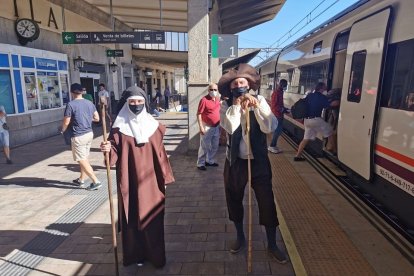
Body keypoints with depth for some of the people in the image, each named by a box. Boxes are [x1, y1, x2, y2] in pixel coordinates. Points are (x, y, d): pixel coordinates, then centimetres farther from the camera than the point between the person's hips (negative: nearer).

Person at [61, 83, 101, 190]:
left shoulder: (71, 104, -14)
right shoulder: (89, 103, 4)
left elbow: (66, 122, -10)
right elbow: (97, 118, 9)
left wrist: (62, 130, 10)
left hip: (78, 136, -7)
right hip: (89, 133, 7)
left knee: (82, 160, 1)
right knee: (84, 158, 18)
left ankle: (96, 181, -3)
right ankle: (81, 180, 32)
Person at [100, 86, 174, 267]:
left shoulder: (153, 126, 4)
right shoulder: (119, 128, -4)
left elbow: (160, 154, 6)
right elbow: (115, 154, -5)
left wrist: (165, 177, 8)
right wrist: (108, 150, -28)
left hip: (151, 182, 2)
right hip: (130, 182, -2)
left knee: (153, 218, 10)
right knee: (132, 218, 8)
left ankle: (156, 255, 27)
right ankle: (136, 255, 27)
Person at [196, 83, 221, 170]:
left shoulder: (218, 99, 6)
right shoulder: (204, 100, -15)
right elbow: (199, 114, -15)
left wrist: (220, 125, 15)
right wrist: (201, 127, -20)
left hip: (216, 127, 7)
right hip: (207, 127, -7)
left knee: (215, 146, 16)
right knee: (204, 147, 1)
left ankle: (210, 161, 32)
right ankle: (200, 163, 12)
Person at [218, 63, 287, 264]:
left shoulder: (260, 101, -3)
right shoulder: (226, 106, -4)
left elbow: (270, 127, -17)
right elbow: (230, 127, -23)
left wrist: (256, 105, -23)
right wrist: (237, 104, -20)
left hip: (259, 161, -1)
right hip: (235, 161, 1)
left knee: (267, 202, 5)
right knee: (234, 200, 15)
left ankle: (272, 245, 25)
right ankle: (240, 237, 39)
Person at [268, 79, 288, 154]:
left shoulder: (280, 92, 13)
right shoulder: (276, 93, -17)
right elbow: (274, 105, -22)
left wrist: (283, 108, 8)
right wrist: (282, 109, -20)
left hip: (279, 115, 10)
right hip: (277, 115, -10)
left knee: (278, 130, 13)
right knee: (278, 131, -6)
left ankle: (274, 145, 20)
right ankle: (271, 146, 3)